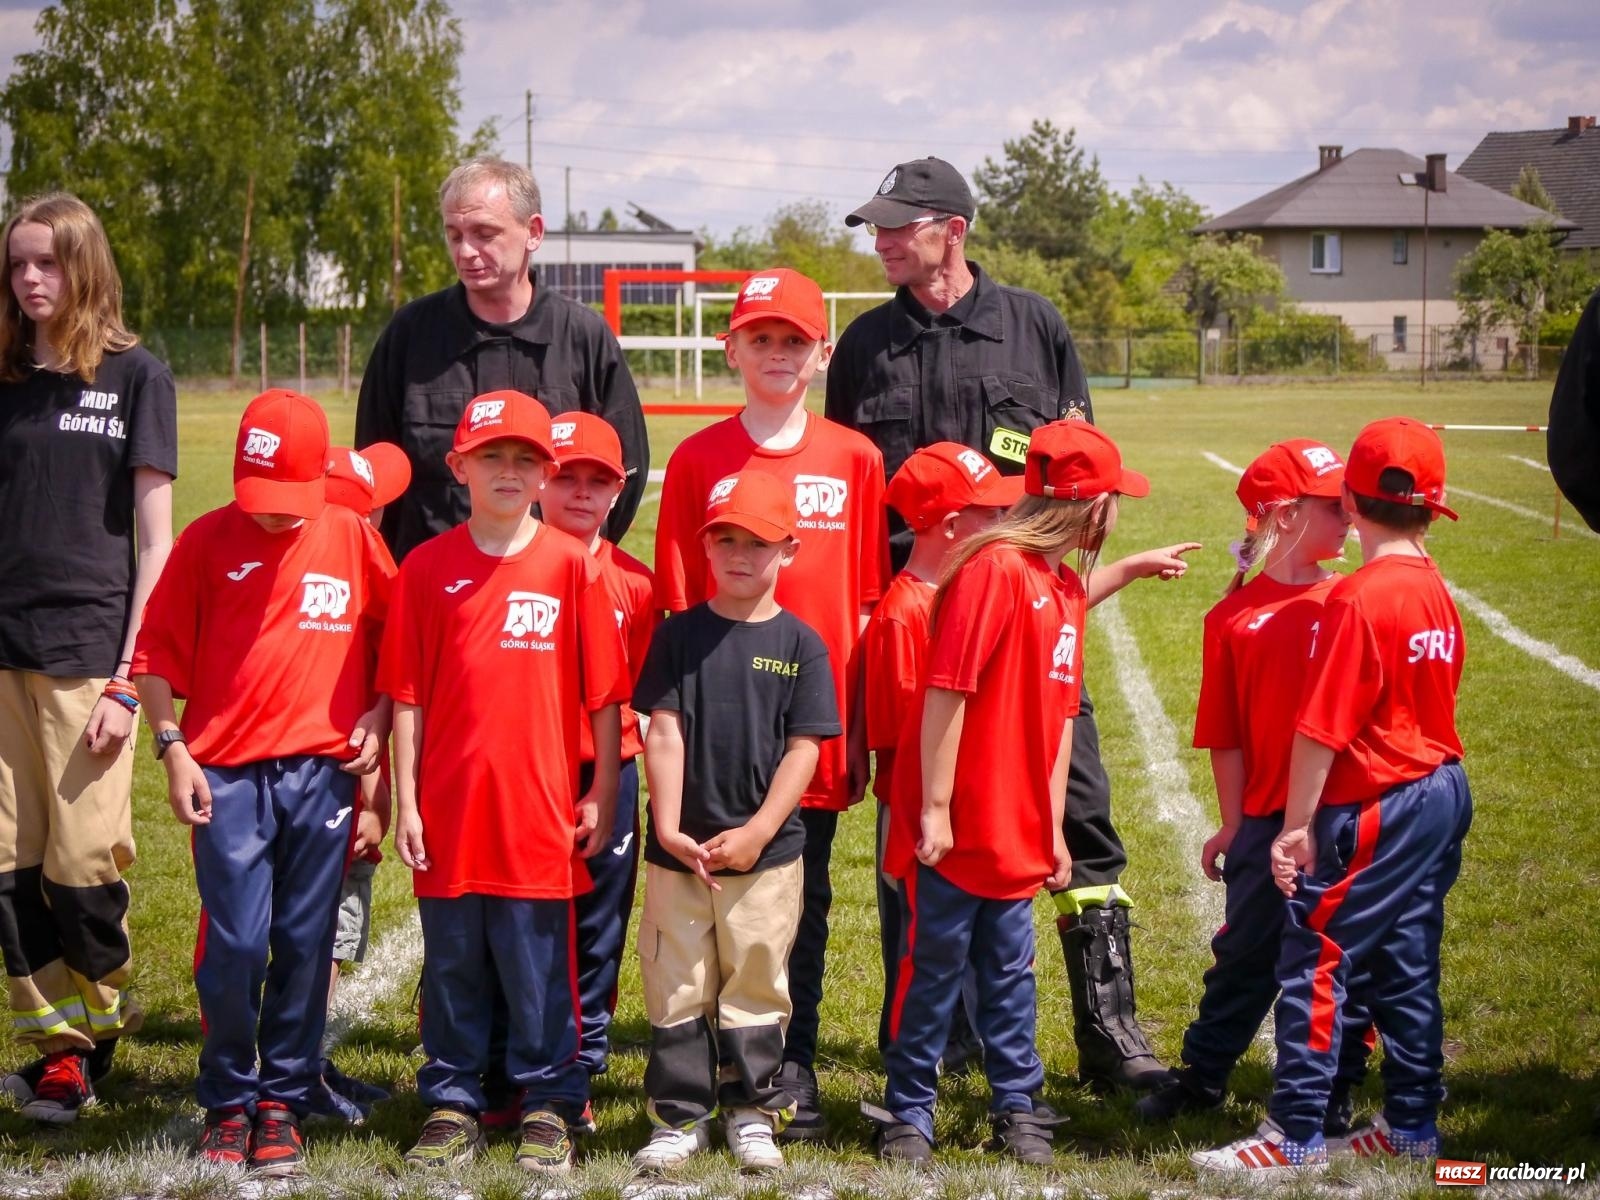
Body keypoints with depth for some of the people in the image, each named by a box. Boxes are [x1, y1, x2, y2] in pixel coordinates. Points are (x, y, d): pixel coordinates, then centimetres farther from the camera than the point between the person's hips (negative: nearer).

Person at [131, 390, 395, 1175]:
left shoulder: (354, 540, 5)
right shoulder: (207, 542, 2)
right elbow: (157, 655, 4)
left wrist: (378, 717, 2)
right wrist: (173, 748, -3)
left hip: (322, 773, 1)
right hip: (227, 775, -1)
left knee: (304, 946, 5)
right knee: (233, 944, -4)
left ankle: (284, 1101, 18)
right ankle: (227, 1103, 12)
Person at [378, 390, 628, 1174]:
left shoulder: (572, 565, -1)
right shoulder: (426, 568, 2)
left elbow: (604, 695, 1)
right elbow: (406, 696, 3)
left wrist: (601, 797, 0)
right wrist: (405, 802, 0)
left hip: (540, 808, -1)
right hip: (449, 809, 1)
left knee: (540, 963, 6)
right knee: (451, 962, 10)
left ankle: (548, 1105, 17)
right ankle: (452, 1103, 21)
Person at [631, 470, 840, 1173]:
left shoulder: (801, 645, 0)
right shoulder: (680, 635, 3)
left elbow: (804, 748, -3)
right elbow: (664, 732, -2)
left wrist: (757, 832, -11)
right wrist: (669, 826, -10)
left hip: (766, 851, -1)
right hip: (680, 846, 1)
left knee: (756, 983, 6)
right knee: (675, 985, 4)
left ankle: (751, 1111, 18)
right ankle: (679, 1115, 13)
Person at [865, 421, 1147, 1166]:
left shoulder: (1069, 586, 11)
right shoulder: (993, 568, -16)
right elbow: (945, 692, -18)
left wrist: (1053, 825, 13)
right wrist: (935, 809, -18)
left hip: (1017, 833, 7)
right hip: (954, 829, -7)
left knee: (1010, 973, 14)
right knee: (933, 971, 4)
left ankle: (1018, 1108, 24)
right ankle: (909, 1114, 15)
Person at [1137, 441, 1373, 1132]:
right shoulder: (1234, 616, -2)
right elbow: (1226, 737, 1)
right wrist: (1233, 824, 1)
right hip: (1268, 818, -1)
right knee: (1247, 952, 9)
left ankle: (1337, 1089, 21)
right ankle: (1201, 1079, 24)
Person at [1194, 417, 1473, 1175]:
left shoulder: (1356, 601, -19)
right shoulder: (1436, 592, 7)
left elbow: (1321, 730, -20)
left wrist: (1297, 825, -13)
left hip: (1372, 812, -9)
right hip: (1442, 793, 9)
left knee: (1313, 962, -3)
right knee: (1406, 964, 15)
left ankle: (1296, 1135, -1)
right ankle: (1411, 1124, 22)